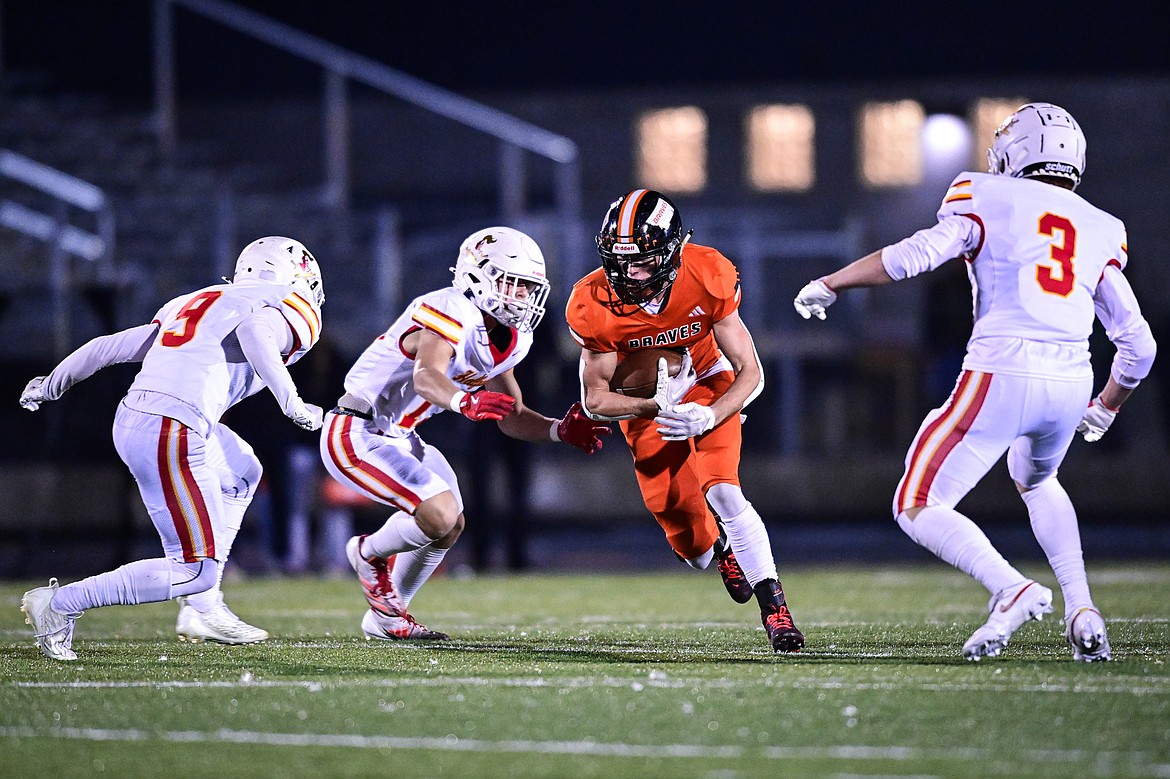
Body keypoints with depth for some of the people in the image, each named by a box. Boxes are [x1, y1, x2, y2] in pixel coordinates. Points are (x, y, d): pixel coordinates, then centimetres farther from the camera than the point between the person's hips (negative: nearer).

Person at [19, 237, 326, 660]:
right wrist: (291, 402, -21)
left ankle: (203, 609, 25)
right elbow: (254, 331, -19)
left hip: (131, 418, 9)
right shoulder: (292, 314, 6)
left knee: (242, 473, 29)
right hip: (173, 436, -8)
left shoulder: (201, 303, 27)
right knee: (196, 569, 1)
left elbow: (111, 345, 26)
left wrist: (50, 385, 38)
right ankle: (59, 605, 2)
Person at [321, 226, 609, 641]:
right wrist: (465, 402, -62)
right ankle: (369, 554, 8)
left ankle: (385, 618, 31)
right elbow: (427, 376, -43)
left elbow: (511, 418, 13)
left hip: (397, 438, 10)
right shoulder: (454, 314, -24)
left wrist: (560, 430, -5)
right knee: (441, 514, -21)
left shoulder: (509, 339, 6)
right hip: (356, 435, -10)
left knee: (449, 528, 16)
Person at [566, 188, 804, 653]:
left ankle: (774, 610, -15)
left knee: (722, 493, -21)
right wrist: (657, 408, -35)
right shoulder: (595, 306, -29)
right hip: (643, 399, 1)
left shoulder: (708, 278, -31)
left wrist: (709, 417, -40)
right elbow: (595, 399, -17)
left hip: (708, 384, -1)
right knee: (675, 509, -5)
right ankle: (719, 551, 32)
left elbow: (750, 373, -22)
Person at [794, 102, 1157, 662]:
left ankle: (1011, 590, -20)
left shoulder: (988, 202, 6)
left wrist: (829, 284, 3)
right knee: (1035, 481, 35)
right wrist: (1104, 409, 34)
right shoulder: (1101, 232, 18)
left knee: (916, 507, 4)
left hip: (1001, 378, -5)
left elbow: (916, 254, -9)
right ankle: (1081, 610, 16)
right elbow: (1139, 345, 16)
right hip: (1071, 383, 5)